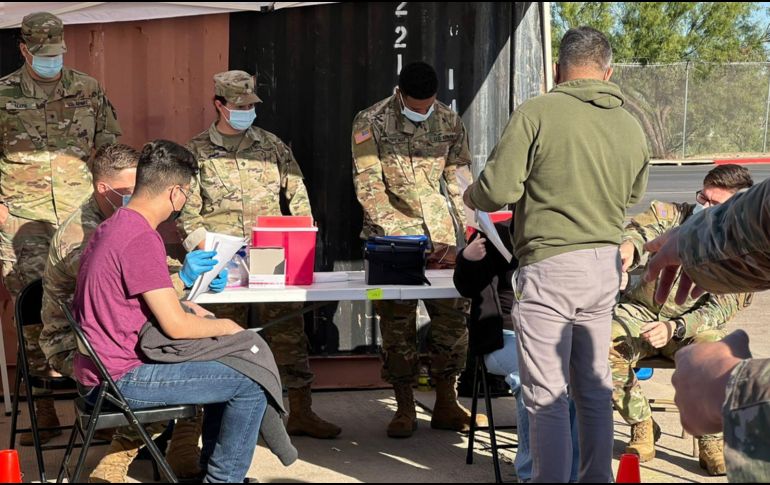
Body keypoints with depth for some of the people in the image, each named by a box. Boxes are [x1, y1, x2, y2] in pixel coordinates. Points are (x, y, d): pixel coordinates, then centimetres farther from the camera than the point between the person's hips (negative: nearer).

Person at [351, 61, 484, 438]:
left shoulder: (450, 122, 5)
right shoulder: (370, 123, -3)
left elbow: (460, 182, 5)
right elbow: (368, 185, -7)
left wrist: (458, 240, -5)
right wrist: (398, 234, -15)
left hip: (441, 233, 3)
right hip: (391, 235, -2)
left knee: (454, 314, -1)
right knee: (397, 321, -2)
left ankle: (446, 405, 11)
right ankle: (404, 409, 9)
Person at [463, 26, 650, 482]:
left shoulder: (537, 113, -12)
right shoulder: (631, 127, 5)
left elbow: (498, 190, -13)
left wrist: (471, 196, 9)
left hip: (550, 267, -6)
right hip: (606, 265, 6)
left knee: (547, 395, 0)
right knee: (595, 388, 17)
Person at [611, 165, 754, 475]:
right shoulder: (671, 214, -1)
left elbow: (719, 310, -11)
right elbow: (643, 229, -22)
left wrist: (674, 328, -29)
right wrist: (628, 245, -48)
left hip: (692, 325, 0)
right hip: (640, 312, 0)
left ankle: (712, 443, -15)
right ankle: (642, 427, -9)